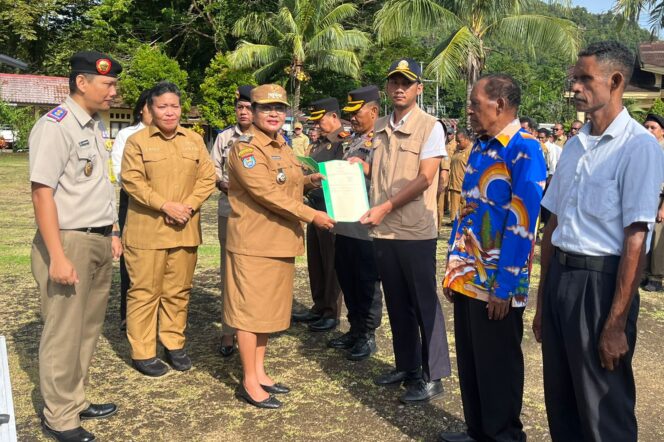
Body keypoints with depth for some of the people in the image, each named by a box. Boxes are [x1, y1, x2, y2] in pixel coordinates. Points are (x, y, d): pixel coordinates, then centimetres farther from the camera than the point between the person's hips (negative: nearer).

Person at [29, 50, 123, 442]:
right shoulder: (55, 126, -14)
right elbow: (42, 192, -19)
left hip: (100, 241, 8)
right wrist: (57, 257, -22)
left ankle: (76, 401, 32)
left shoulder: (98, 126, 12)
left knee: (89, 327, 16)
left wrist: (113, 232, 16)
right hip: (70, 242, -8)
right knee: (64, 333, 3)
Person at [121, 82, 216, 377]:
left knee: (178, 290, 11)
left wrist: (188, 206, -10)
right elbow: (132, 181, -9)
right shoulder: (137, 141, -1)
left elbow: (207, 178, 5)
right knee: (144, 291, 1)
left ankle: (174, 344, 24)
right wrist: (165, 205, -17)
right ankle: (142, 352, 11)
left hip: (184, 229, 4)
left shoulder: (194, 140, 10)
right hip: (146, 229, -3)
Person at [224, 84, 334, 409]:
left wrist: (309, 181, 9)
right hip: (253, 242, -8)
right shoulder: (245, 147, -12)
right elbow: (266, 192, -22)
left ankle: (259, 372, 26)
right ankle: (249, 382, 11)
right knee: (251, 310, 0)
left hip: (281, 241, 9)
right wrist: (311, 215, -21)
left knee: (269, 309, 14)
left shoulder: (283, 147, 15)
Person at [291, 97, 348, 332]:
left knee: (331, 263, 0)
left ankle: (331, 313, 11)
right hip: (315, 208, 9)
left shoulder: (345, 142, -11)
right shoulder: (320, 144, 17)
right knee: (315, 261, 14)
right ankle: (319, 308, 26)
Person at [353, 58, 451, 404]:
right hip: (383, 230, 6)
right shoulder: (380, 127, 12)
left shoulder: (430, 127, -7)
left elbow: (424, 179, -14)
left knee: (423, 303, 1)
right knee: (397, 303, 15)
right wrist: (362, 166, 2)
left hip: (416, 231, -6)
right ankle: (406, 366, 29)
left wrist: (385, 207, -18)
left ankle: (432, 378, 11)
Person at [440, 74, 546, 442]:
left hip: (496, 283, -8)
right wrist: (453, 268, 13)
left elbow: (521, 224, -19)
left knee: (497, 367, 7)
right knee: (468, 362, 17)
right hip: (467, 277, 8)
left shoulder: (524, 150, -15)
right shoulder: (480, 147, 11)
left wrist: (504, 286, -19)